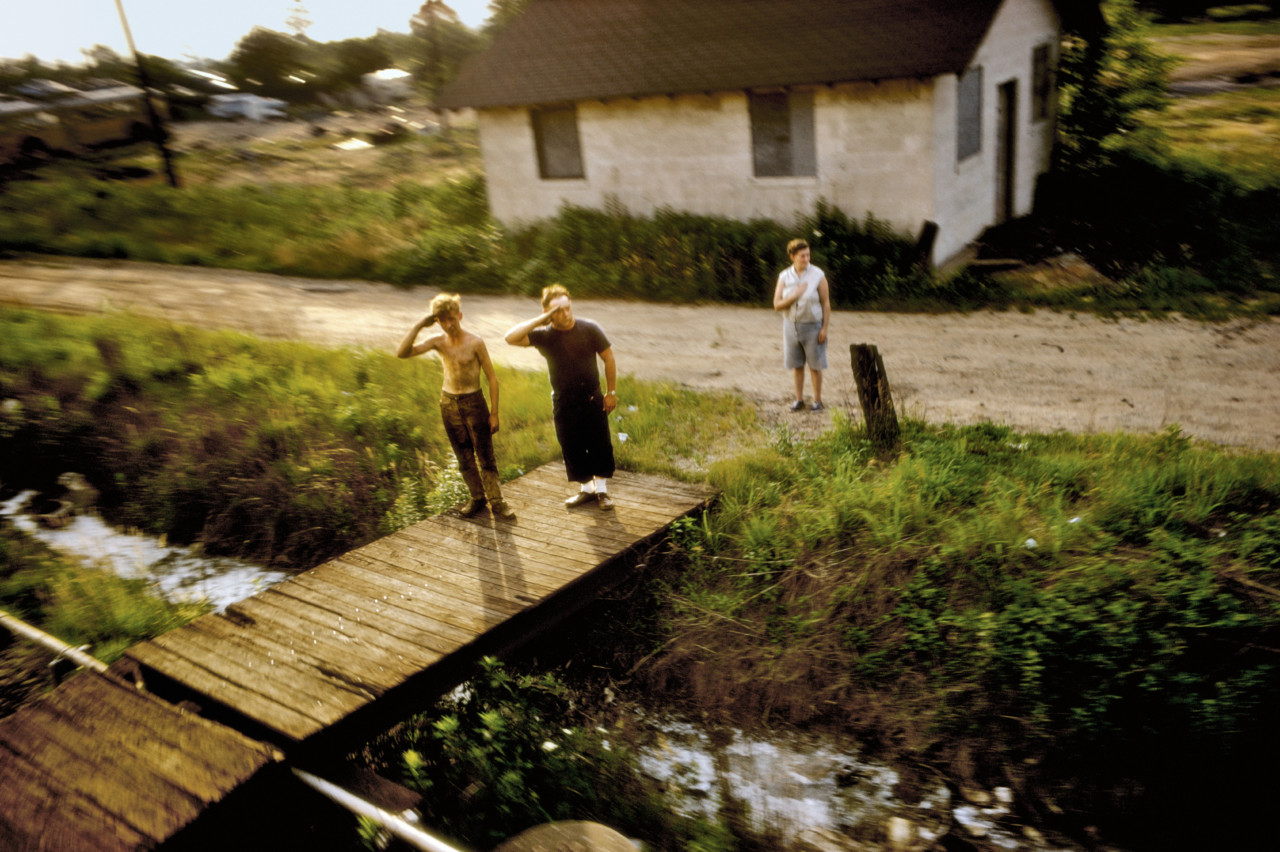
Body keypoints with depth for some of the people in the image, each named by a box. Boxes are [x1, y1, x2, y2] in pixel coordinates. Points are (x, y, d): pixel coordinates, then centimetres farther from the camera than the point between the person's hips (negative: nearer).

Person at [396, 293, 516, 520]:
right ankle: (477, 498, 25)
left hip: (474, 402, -3)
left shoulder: (474, 342, -13)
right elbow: (402, 353, -14)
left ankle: (496, 502, 9)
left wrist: (494, 412, -10)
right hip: (448, 402, 4)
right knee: (464, 456, 12)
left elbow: (492, 377, -8)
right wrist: (418, 325, -20)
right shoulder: (438, 341, -4)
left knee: (485, 455, 0)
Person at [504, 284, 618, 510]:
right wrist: (539, 320, -25)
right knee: (572, 449, 11)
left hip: (592, 400, -1)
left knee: (600, 446, 6)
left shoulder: (589, 329, -10)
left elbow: (608, 358, -1)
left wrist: (611, 392, -2)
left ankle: (602, 489, 24)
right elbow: (511, 337, -23)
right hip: (563, 404, 1)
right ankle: (586, 489, 29)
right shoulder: (544, 335, -9)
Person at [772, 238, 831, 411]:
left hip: (812, 326, -2)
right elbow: (777, 305, -9)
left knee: (815, 365, 4)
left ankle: (817, 400, 17)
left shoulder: (818, 275, -12)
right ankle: (799, 400, 21)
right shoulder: (784, 277, -5)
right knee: (797, 365, 10)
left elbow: (826, 303, -8)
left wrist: (824, 328, -13)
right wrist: (795, 295, -24)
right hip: (792, 325, 2)